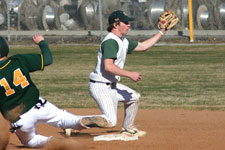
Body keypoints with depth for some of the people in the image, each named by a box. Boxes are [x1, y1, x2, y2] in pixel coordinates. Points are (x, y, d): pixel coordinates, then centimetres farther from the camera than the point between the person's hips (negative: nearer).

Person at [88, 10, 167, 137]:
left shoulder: (123, 41, 12)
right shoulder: (110, 42, -20)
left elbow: (143, 46, 23)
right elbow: (108, 66, -29)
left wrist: (162, 32, 21)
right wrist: (130, 74, -26)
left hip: (111, 85, 10)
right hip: (100, 87, -10)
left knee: (134, 97, 24)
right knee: (110, 122, -18)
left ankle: (127, 129, 34)